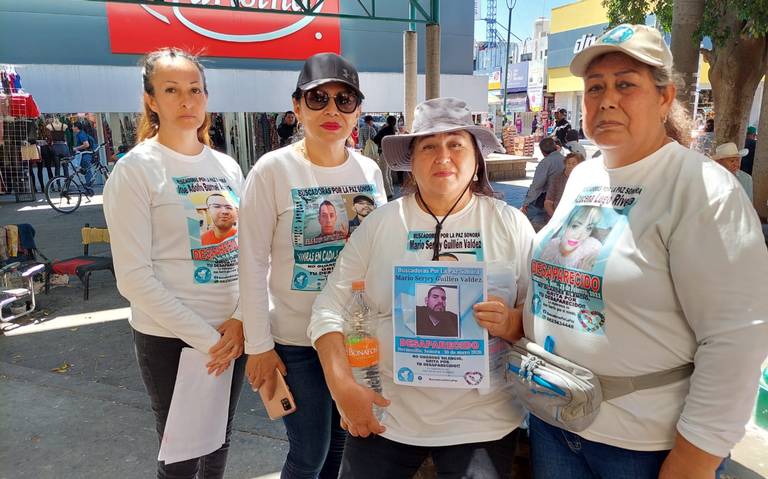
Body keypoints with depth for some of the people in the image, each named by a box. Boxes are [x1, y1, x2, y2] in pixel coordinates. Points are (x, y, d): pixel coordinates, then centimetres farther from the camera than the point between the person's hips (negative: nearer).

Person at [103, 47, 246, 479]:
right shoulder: (136, 169, -10)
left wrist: (240, 320, -9)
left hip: (232, 334, 5)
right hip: (171, 338, -5)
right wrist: (204, 338, -16)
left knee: (219, 443, 20)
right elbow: (134, 276, -15)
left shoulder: (228, 166, 6)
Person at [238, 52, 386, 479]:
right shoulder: (274, 169, -13)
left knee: (344, 441, 20)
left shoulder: (369, 170, 0)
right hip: (296, 339, -4)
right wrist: (258, 344, -9)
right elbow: (253, 263, -10)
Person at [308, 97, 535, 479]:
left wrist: (510, 323, -21)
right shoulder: (378, 224, -1)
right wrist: (342, 384, -12)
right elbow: (330, 309, -2)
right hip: (384, 415, 1)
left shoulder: (510, 225, -2)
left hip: (481, 421, 0)